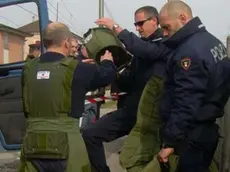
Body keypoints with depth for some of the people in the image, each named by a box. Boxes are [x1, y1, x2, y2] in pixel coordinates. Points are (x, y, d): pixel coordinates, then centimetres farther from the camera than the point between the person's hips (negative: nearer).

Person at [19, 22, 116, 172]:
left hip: (32, 146, 4)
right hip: (65, 145, -4)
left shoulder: (29, 68, 4)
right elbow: (108, 75, 5)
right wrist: (107, 61, 27)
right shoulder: (76, 69, -8)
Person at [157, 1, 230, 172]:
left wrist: (169, 142, -20)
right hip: (206, 129, 10)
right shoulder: (212, 41, 8)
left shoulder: (189, 52, -23)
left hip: (193, 136, -9)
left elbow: (185, 106, -26)